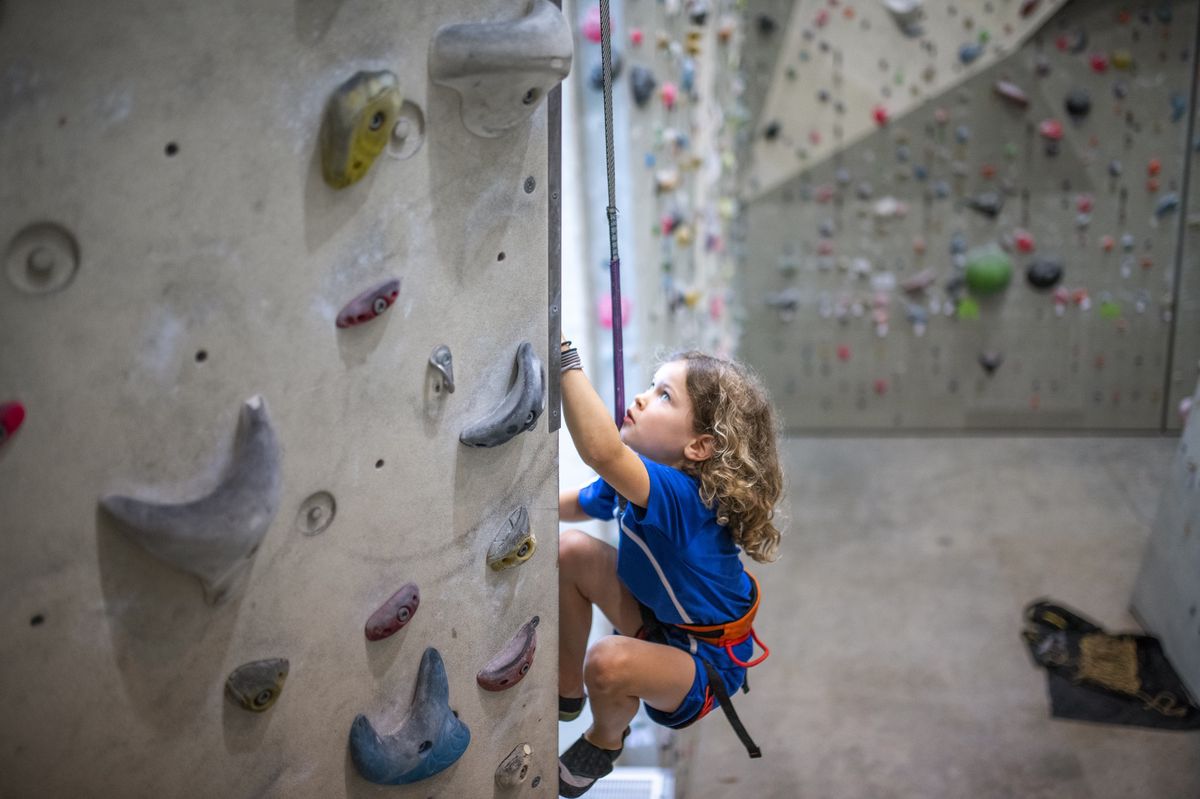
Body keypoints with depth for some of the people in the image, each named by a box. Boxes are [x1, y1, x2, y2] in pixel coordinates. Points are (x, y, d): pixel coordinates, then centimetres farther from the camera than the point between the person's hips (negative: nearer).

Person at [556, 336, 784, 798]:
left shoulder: (684, 496, -37)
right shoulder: (636, 479, -10)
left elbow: (601, 450, -57)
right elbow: (573, 505, 9)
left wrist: (564, 357, -60)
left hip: (705, 662, -8)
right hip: (657, 619, 8)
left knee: (610, 663, -36)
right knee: (569, 551, -8)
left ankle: (604, 740, 3)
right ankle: (567, 690, 13)